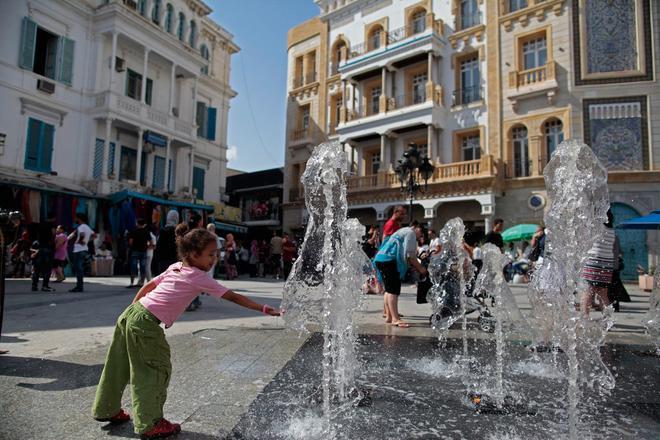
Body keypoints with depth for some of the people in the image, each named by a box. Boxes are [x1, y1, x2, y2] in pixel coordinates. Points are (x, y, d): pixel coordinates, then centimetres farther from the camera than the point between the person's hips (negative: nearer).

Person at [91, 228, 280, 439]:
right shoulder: (200, 278, -11)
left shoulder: (175, 267, 11)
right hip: (146, 323, -9)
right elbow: (233, 297, -12)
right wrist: (264, 309, -11)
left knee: (120, 365, 22)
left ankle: (107, 409, 42)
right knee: (158, 369, 4)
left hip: (132, 312, 9)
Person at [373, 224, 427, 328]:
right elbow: (409, 255, -9)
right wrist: (420, 268, 1)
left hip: (381, 258, 11)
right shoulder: (411, 233, -2)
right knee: (394, 290, -13)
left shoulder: (404, 231, 29)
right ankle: (395, 319, -15)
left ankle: (389, 316, 19)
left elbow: (404, 255, 25)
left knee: (389, 289, 14)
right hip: (389, 260, -11)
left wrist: (416, 268, 20)